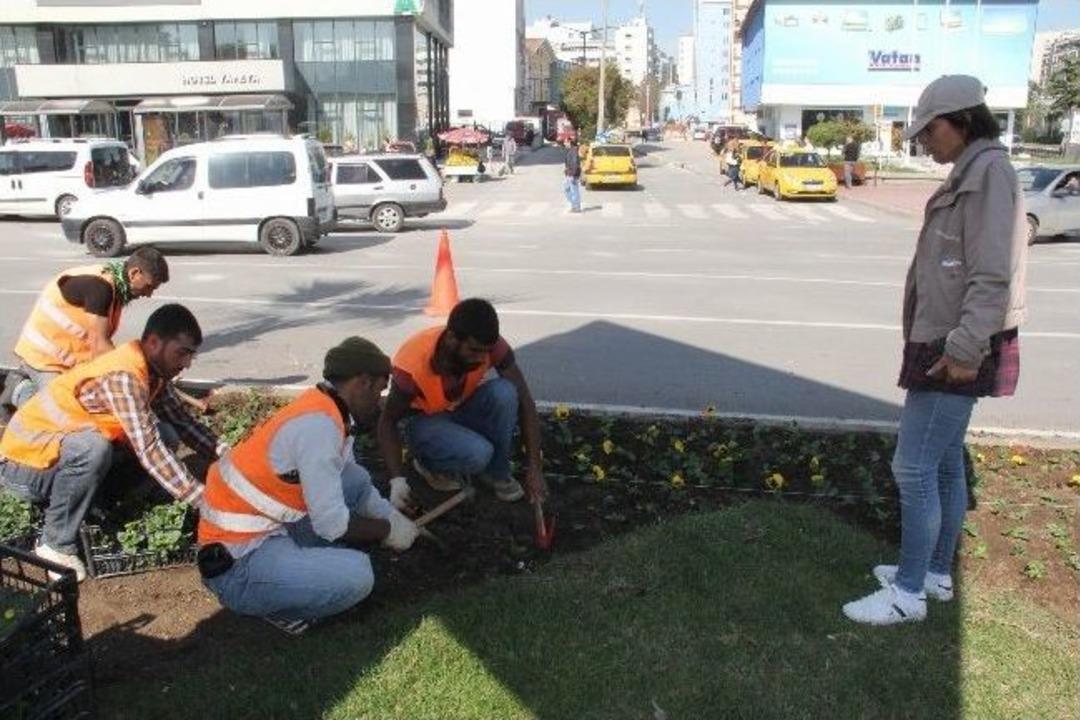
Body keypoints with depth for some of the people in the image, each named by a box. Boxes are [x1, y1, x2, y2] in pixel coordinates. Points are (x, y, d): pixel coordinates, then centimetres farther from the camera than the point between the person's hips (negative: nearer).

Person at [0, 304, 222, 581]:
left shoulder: (152, 370, -3)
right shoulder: (123, 377, -30)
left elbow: (182, 421, 2)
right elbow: (149, 450, -36)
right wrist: (204, 502, -36)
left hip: (67, 456, 9)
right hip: (23, 462, -9)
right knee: (93, 448, -36)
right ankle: (56, 544, -15)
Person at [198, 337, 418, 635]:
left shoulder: (325, 412, 6)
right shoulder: (318, 425, -23)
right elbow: (333, 526, -21)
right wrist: (387, 531, -6)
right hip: (238, 565, -9)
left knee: (357, 480, 7)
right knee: (356, 573, -26)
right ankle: (277, 607, 0)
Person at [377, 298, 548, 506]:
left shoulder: (490, 346, -25)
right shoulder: (412, 367, -33)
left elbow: (524, 400, -19)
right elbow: (388, 422, -19)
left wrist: (534, 467, -23)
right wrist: (398, 481, -30)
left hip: (463, 410, 4)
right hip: (426, 421, -3)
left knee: (504, 392, -29)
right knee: (477, 453, -33)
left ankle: (497, 472, -8)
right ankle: (429, 462, 1)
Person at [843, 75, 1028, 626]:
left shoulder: (989, 172, -13)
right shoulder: (969, 175, 16)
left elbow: (993, 275, -22)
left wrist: (965, 349, -24)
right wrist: (954, 347, 15)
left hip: (955, 352, -10)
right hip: (943, 344, 10)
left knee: (914, 467, -6)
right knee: (944, 464, 17)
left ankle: (908, 592, 5)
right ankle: (936, 571, 30)